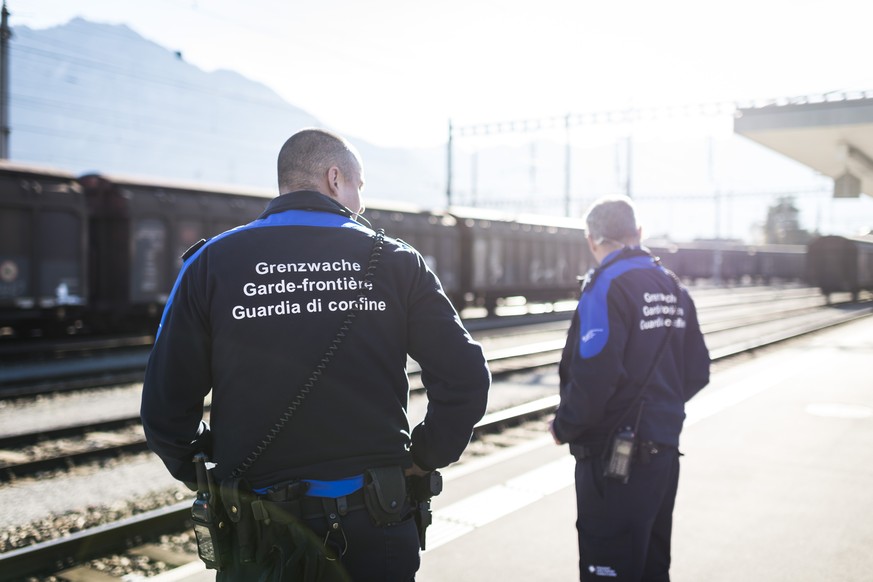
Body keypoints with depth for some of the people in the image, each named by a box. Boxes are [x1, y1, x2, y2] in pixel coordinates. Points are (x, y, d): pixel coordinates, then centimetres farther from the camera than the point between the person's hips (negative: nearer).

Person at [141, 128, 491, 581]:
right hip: (378, 528, 1)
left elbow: (165, 405, -6)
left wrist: (207, 472, 10)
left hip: (259, 535, 0)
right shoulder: (394, 261, -2)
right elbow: (465, 377, -6)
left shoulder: (211, 263, -3)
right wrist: (424, 458, 7)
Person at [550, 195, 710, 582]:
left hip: (615, 461, -8)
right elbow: (696, 372, 12)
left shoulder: (607, 285, -15)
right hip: (664, 452, 8)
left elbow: (592, 378, -26)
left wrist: (564, 427, -10)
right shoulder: (672, 287, 9)